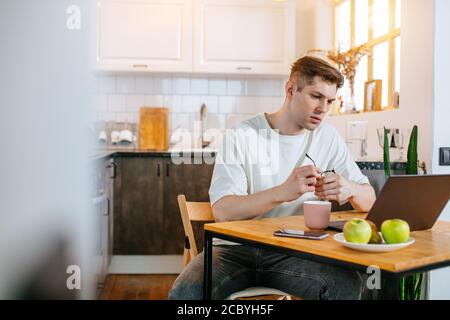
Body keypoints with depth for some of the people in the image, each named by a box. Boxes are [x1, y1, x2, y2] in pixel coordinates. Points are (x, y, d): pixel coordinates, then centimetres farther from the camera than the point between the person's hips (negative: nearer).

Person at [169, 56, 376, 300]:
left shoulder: (328, 138, 5)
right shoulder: (241, 137, -7)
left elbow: (369, 201, 5)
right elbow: (222, 211, -18)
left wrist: (349, 189, -19)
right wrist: (282, 192, -34)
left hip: (294, 252, 3)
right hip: (236, 248, -3)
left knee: (348, 285, -25)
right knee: (185, 293, -30)